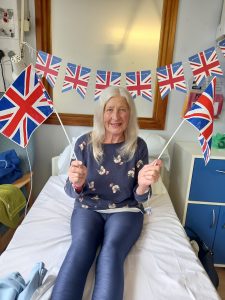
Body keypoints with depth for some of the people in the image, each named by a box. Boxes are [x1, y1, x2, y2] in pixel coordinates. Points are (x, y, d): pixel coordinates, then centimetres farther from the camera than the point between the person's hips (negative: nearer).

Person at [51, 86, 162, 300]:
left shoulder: (138, 146, -7)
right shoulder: (84, 143, -6)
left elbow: (139, 198, -4)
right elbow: (71, 191, -3)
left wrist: (143, 185, -29)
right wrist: (77, 184, -28)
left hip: (125, 209, 0)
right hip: (88, 207, 1)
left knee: (111, 250, -28)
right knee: (81, 246, -29)